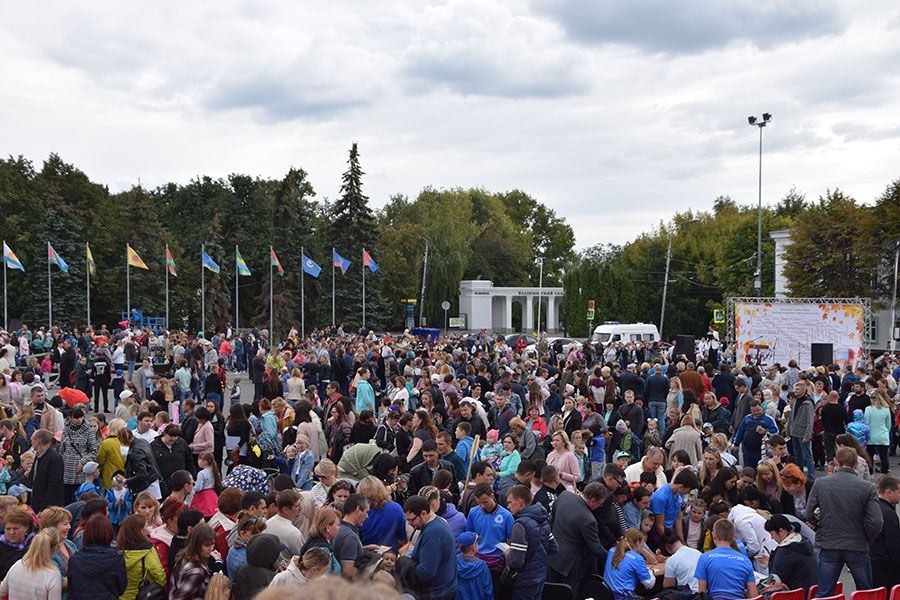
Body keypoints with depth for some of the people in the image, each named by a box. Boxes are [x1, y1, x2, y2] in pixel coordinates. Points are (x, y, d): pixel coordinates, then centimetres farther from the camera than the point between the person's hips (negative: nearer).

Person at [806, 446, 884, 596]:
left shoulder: (820, 483, -6)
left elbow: (809, 515, -2)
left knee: (823, 593, 6)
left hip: (828, 546, 1)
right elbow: (876, 523, -14)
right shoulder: (867, 488, -10)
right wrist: (866, 539, 5)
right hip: (857, 547, 0)